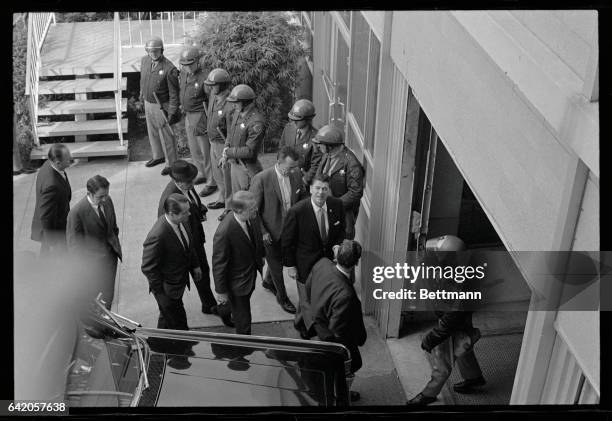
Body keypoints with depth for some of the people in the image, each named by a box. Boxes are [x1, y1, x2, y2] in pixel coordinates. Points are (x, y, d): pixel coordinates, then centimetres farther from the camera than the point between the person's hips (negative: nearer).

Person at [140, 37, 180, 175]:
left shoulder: (169, 69, -26)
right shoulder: (145, 60, -6)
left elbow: (174, 92, -20)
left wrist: (172, 112, -19)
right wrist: (142, 95, 21)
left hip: (162, 106, -7)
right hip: (148, 103, 7)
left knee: (166, 135, 6)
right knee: (153, 131, 22)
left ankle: (171, 163, 22)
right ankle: (158, 156, 42)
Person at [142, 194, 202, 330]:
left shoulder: (182, 222, -14)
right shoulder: (157, 237, -39)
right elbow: (148, 268, -27)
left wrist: (195, 265, 12)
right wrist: (160, 290, -19)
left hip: (180, 279, 8)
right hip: (167, 289, -8)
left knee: (167, 315, 32)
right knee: (178, 323, 13)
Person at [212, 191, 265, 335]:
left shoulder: (251, 217, -18)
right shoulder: (224, 233, -39)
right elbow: (219, 265, -25)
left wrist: (260, 256, 20)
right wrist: (221, 291, -14)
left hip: (252, 271, 7)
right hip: (237, 281, -7)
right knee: (243, 319, 14)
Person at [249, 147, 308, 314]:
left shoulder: (296, 175, -9)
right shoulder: (261, 179, -25)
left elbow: (303, 198, 7)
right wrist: (262, 232, -17)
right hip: (271, 232, -5)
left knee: (278, 259, 25)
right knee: (276, 264, 13)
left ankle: (268, 282, 54)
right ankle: (282, 296, 35)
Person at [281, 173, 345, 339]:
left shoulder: (337, 205, -12)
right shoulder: (297, 211, -25)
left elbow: (340, 230, 6)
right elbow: (286, 241, -13)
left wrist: (337, 245, -12)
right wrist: (289, 265, -9)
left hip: (329, 260, 3)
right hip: (306, 264, -3)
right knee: (307, 299, 16)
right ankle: (302, 323, 46)